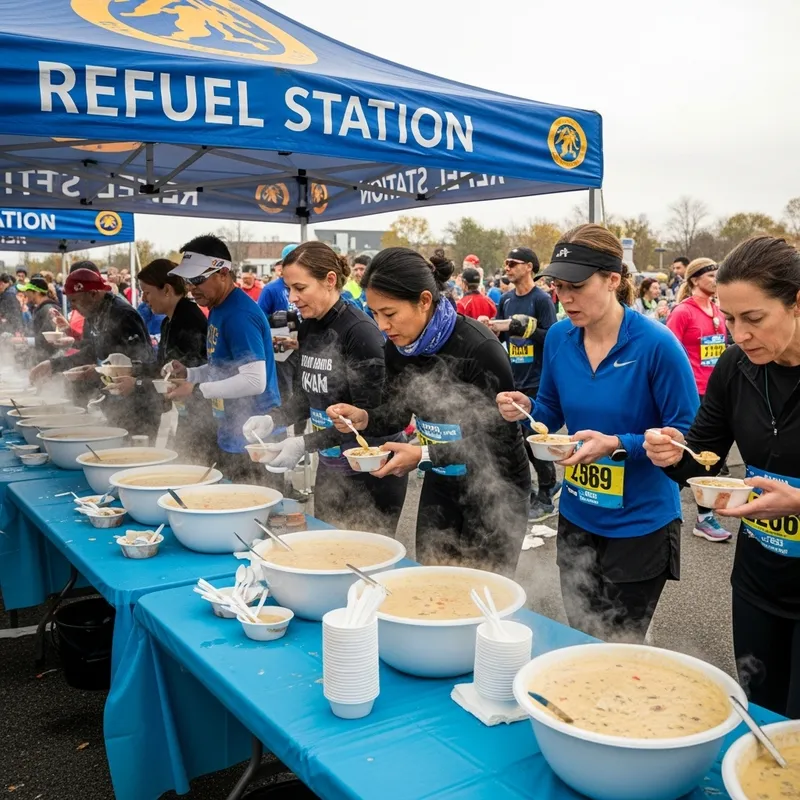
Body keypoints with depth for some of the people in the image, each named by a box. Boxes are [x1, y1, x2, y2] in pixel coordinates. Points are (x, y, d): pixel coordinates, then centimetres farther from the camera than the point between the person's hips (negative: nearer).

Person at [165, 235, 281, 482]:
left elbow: (255, 381, -27)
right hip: (230, 435, 10)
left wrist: (197, 389, -22)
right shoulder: (217, 309, 10)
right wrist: (188, 373, 3)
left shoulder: (240, 315, -20)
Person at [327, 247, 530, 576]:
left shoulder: (480, 350, -27)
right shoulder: (397, 347, -7)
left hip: (495, 489, -6)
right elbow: (397, 411, 6)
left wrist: (424, 456, -30)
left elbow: (497, 441, -23)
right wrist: (364, 418, -15)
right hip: (440, 484, 6)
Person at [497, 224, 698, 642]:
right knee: (579, 642, 20)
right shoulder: (559, 337, -4)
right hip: (576, 518, 5)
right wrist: (527, 408, -13)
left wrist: (617, 446, -28)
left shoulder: (656, 344, -20)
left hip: (640, 525, -5)